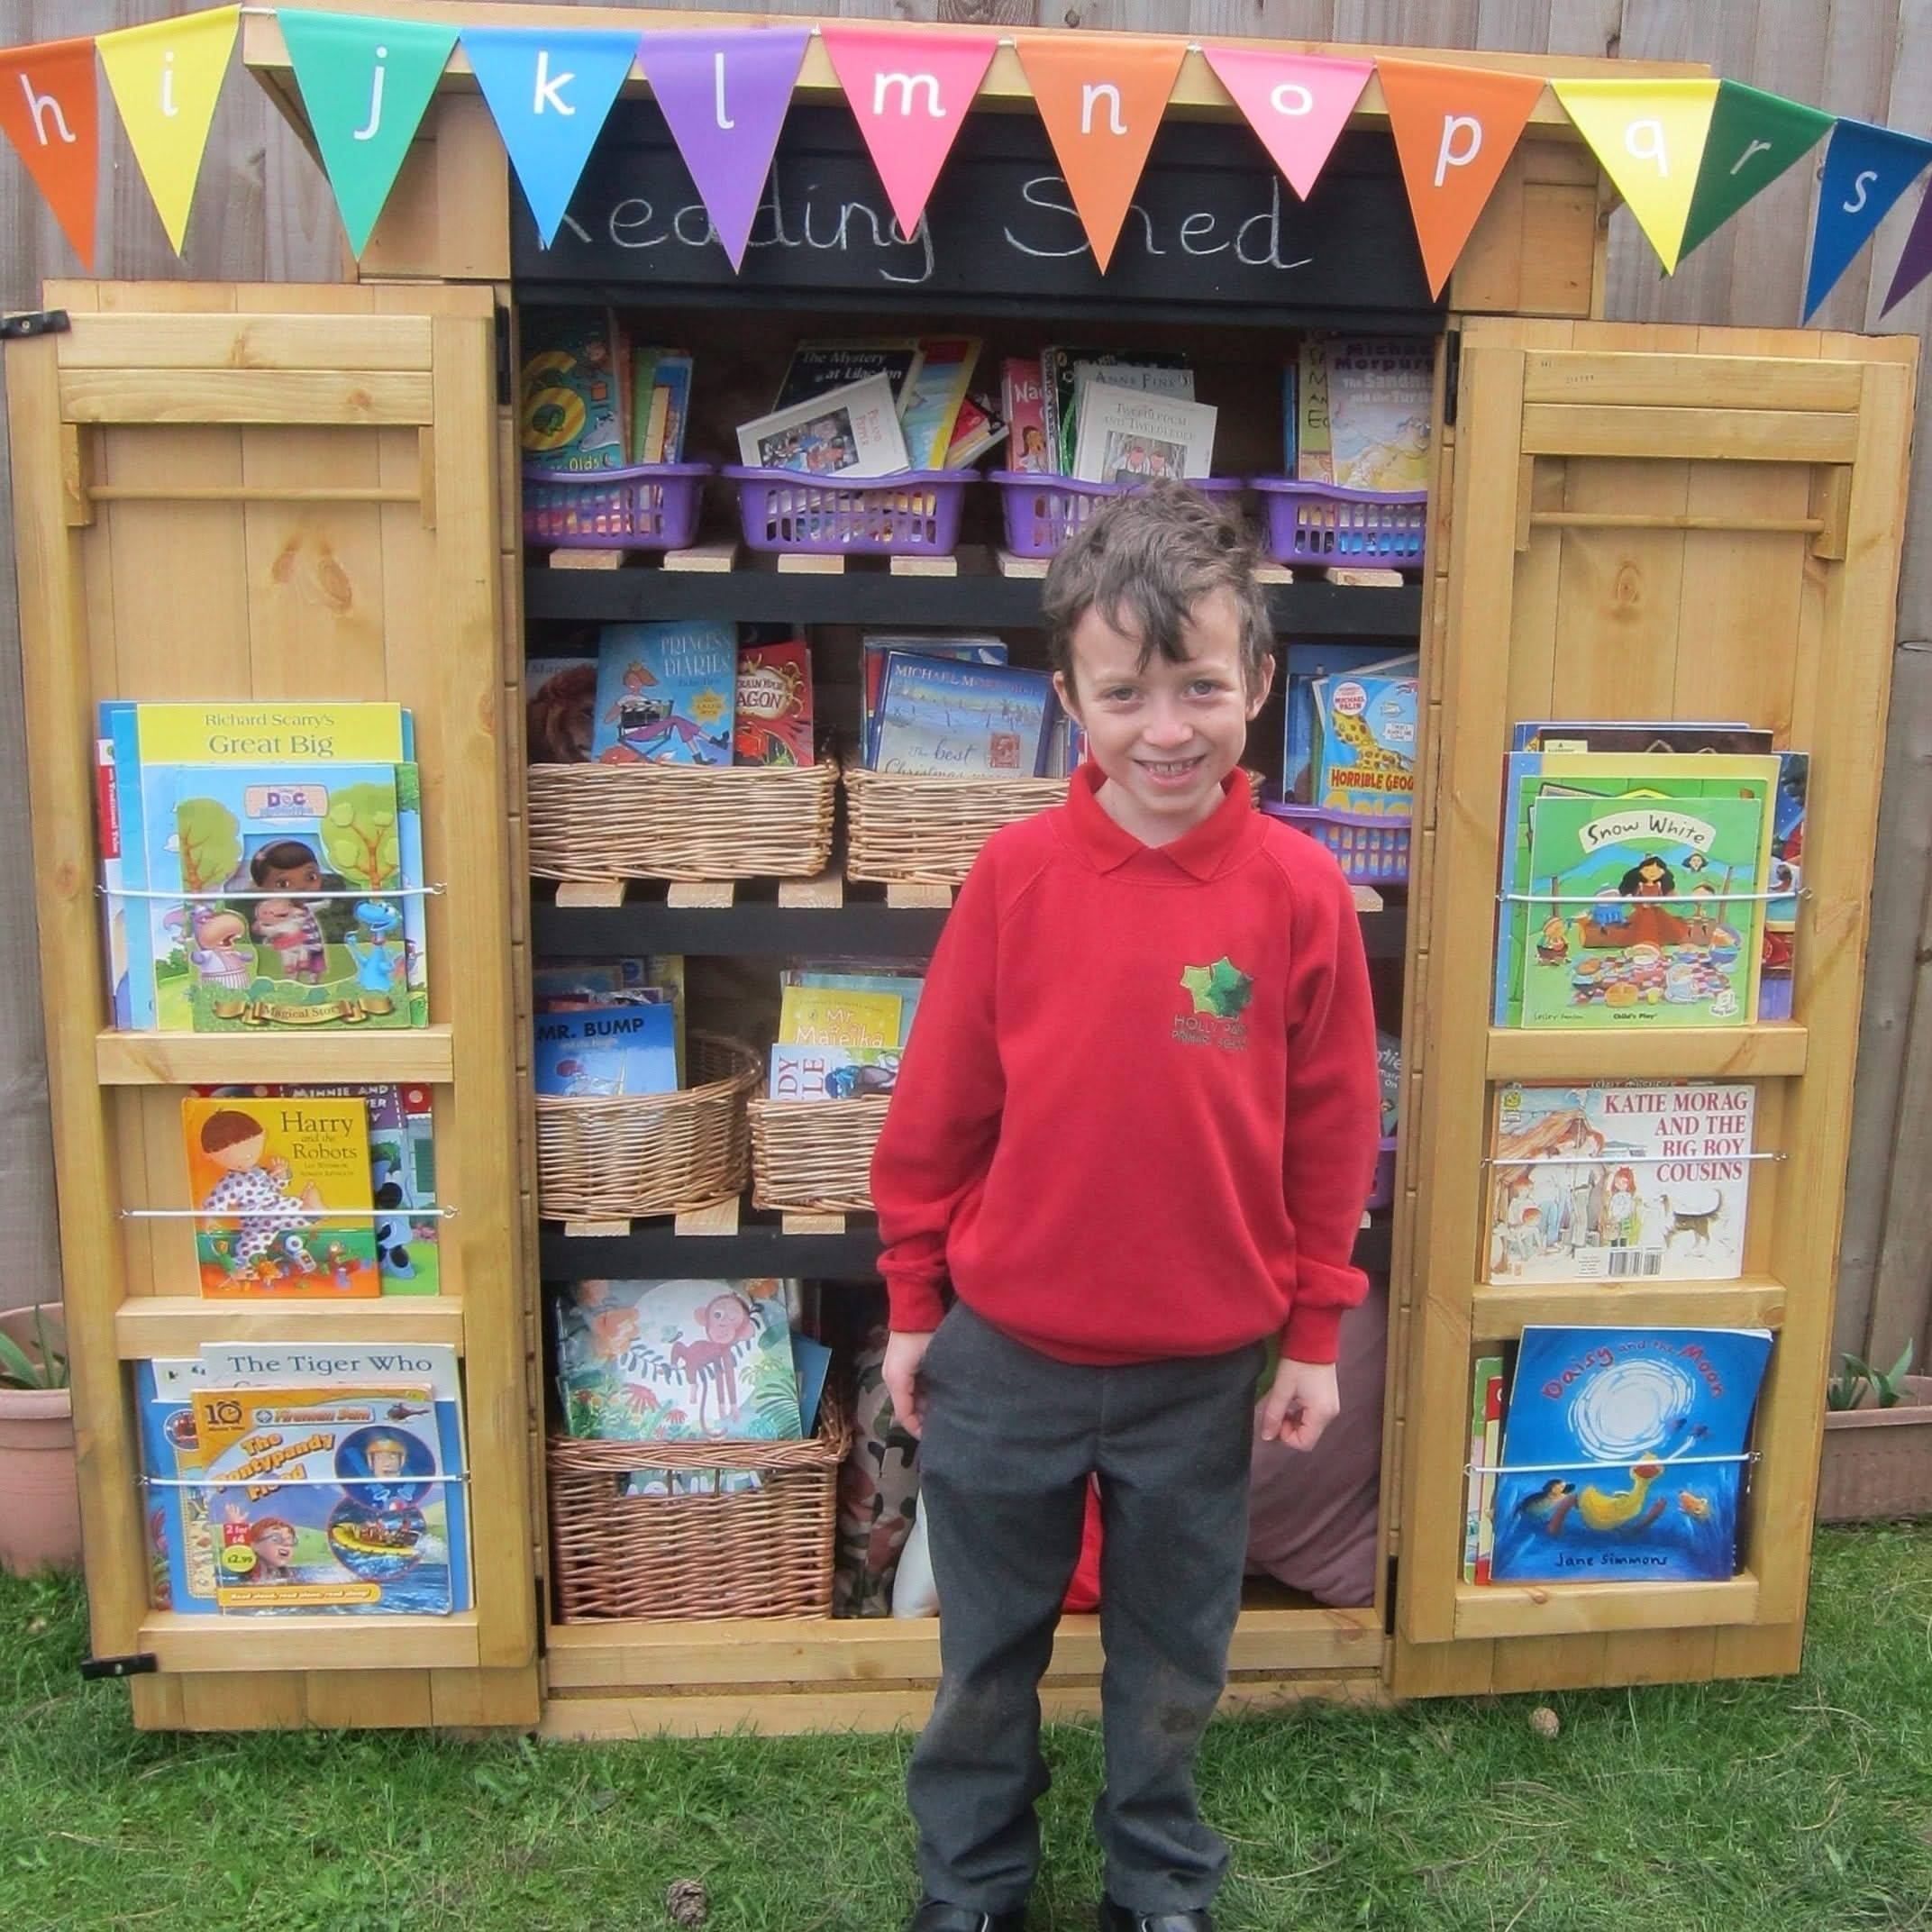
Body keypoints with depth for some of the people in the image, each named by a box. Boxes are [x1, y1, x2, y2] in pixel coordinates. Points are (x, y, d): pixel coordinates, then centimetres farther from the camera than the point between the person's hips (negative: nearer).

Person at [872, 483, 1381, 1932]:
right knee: (988, 1651, 20)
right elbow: (938, 1110, -4)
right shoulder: (1018, 871, -12)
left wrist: (1316, 1336, 2)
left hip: (1204, 1368, 0)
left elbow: (1333, 1133, -3)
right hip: (1004, 1356, 0)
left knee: (1173, 1658, 21)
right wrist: (913, 1303, 2)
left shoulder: (1301, 891, -11)